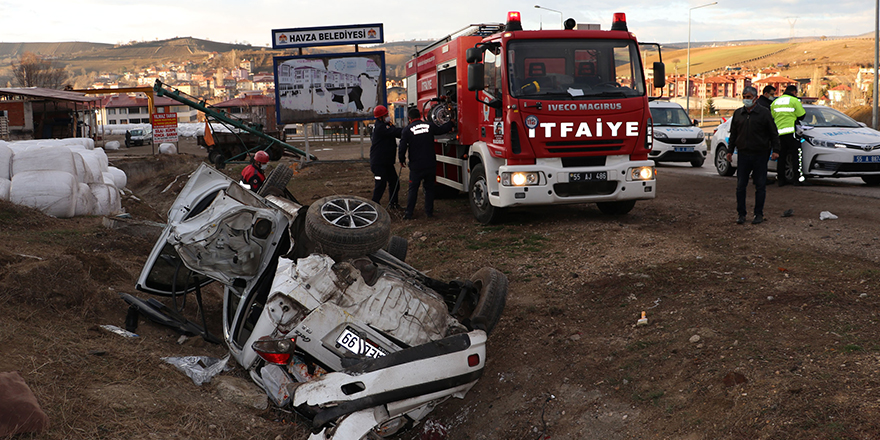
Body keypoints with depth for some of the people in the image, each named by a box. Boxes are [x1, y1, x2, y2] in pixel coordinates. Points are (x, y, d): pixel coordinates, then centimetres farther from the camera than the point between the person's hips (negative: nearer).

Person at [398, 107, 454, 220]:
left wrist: (402, 160, 10)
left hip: (416, 166, -2)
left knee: (413, 189, 6)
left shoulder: (407, 130, -7)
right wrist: (451, 123, 39)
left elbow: (402, 147, -7)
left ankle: (408, 213, 6)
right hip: (430, 164, 2)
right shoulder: (429, 126, 2)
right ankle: (429, 212, 16)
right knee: (429, 188, 14)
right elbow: (441, 129, 19)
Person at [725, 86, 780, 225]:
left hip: (760, 155, -3)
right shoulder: (738, 113, 10)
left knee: (760, 186, 2)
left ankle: (759, 214, 11)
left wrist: (775, 150, -6)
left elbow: (773, 134, 2)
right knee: (740, 186, 2)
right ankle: (741, 214, 9)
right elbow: (733, 134, 17)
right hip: (743, 155, 3)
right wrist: (730, 151, 13)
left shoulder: (764, 113, 0)